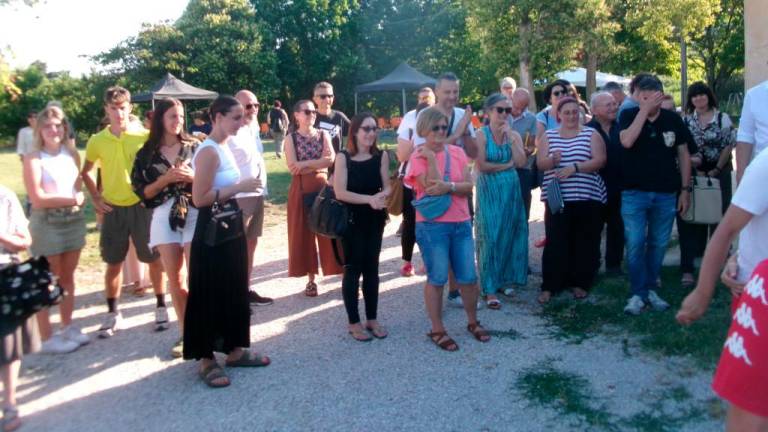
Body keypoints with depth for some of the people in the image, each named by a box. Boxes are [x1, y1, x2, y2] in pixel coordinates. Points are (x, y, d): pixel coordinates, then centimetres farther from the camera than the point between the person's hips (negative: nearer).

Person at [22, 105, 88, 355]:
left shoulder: (72, 153, 6)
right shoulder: (33, 157, -9)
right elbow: (37, 198, -14)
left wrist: (78, 199, -9)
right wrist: (71, 199, -9)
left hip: (74, 220, 5)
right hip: (46, 223, -5)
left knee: (68, 277, 13)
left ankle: (67, 328, 27)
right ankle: (47, 339, 10)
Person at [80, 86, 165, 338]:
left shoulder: (144, 136, -6)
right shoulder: (97, 141, -1)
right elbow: (86, 171, 14)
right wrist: (95, 197, 3)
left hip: (141, 206, -1)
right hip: (113, 209, 1)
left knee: (154, 259, 6)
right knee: (113, 263, 8)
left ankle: (161, 307, 21)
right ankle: (112, 313, 22)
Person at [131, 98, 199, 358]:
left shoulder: (194, 146, 4)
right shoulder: (146, 154, 5)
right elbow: (142, 192, 2)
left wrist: (192, 177, -13)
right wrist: (166, 178, -11)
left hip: (194, 215, -1)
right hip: (164, 218, 1)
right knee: (175, 279, 6)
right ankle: (185, 333, 17)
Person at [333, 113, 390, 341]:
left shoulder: (381, 156, 0)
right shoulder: (343, 157, -9)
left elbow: (387, 187, -2)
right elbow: (340, 192, -15)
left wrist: (382, 196, -25)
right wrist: (369, 198, -25)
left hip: (375, 220, 3)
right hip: (351, 220, -3)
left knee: (371, 269, 11)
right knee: (353, 269, 2)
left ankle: (372, 319, 23)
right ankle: (354, 322, 14)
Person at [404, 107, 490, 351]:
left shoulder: (457, 153, 6)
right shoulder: (418, 157, -6)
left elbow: (469, 186, -2)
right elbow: (432, 188, -18)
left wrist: (448, 187, -19)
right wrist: (431, 157, -17)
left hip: (461, 223, 4)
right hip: (432, 226, -4)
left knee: (469, 277, 10)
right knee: (437, 279, 3)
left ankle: (473, 322, 30)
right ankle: (437, 330, 17)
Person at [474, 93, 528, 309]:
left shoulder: (514, 135, 7)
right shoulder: (482, 135, -6)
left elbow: (521, 162, -6)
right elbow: (482, 166, -15)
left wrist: (510, 137, -10)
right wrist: (506, 165, -6)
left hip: (511, 190, 5)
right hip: (489, 191, -5)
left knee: (508, 236, 9)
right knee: (490, 238, -4)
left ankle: (504, 279, 24)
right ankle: (490, 289, 2)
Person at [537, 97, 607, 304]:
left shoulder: (591, 134, 5)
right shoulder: (548, 136, 10)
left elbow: (599, 160, -7)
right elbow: (540, 163, 0)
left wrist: (575, 167, -20)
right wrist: (553, 160, -22)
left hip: (587, 198, 0)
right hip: (557, 197, 0)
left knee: (585, 243, 4)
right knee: (555, 243, -3)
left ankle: (581, 283, 19)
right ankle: (549, 286, 4)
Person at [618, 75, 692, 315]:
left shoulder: (673, 120, 2)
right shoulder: (629, 116, -2)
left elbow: (683, 155, 8)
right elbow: (627, 142, -22)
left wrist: (685, 189, 5)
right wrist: (645, 110, -20)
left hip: (666, 194, 2)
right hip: (634, 193, -2)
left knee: (659, 244, 10)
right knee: (635, 244, -3)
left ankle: (651, 288, 24)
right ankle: (638, 293, 7)